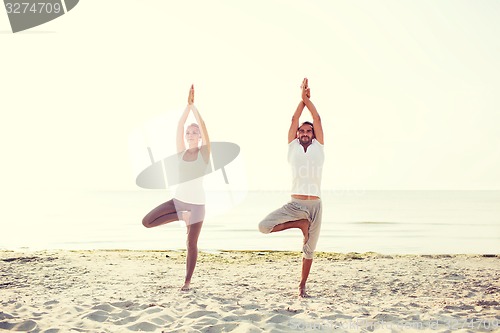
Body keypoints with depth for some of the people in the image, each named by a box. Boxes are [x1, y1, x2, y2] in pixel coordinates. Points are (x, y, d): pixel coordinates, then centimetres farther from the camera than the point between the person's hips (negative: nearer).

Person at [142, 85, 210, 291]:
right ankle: (181, 216, 7)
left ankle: (187, 282, 16)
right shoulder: (181, 152, 5)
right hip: (178, 200, 3)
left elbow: (204, 127, -14)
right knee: (146, 222, -10)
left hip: (197, 203, -3)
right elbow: (179, 127, -5)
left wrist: (194, 106, -15)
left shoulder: (204, 152, -2)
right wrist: (187, 105, -13)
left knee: (191, 244, 0)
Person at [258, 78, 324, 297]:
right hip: (295, 203, 0)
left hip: (314, 204, 0)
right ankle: (301, 223, 0)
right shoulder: (293, 147, 12)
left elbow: (317, 119, 9)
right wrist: (302, 98, 13)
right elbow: (294, 120, 10)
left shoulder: (318, 147, 13)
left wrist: (308, 99, 12)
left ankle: (303, 285, 20)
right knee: (264, 226, -19)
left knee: (309, 249, 4)